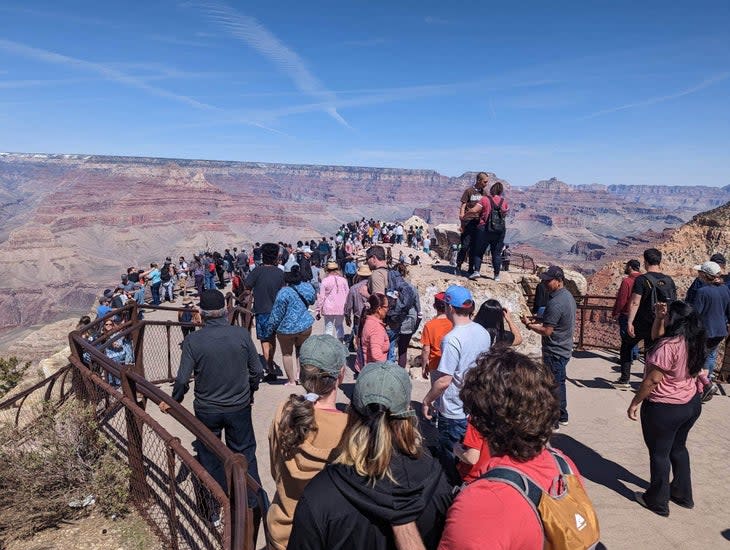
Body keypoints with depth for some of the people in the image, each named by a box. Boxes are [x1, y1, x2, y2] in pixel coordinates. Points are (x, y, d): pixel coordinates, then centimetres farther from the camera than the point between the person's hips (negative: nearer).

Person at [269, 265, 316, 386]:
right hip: (305, 326, 5)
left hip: (287, 328, -4)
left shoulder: (284, 292, -18)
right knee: (301, 351, 27)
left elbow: (277, 313, -12)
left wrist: (273, 326, 3)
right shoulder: (306, 287, -1)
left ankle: (292, 381, 18)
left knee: (287, 354, 14)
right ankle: (299, 374, 21)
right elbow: (312, 301, 18)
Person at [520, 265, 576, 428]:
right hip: (564, 348, 10)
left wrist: (529, 324, -10)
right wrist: (539, 322, 9)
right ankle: (562, 417, 33)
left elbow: (547, 331, -23)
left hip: (554, 352, -10)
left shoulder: (555, 303, -25)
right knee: (559, 383, 21)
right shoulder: (568, 295, 7)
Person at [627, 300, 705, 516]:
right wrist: (658, 318, -2)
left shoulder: (669, 346, -28)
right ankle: (683, 494, 40)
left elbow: (653, 379, -24)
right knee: (678, 448, 25)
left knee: (659, 453, 9)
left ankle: (657, 501, 24)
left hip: (663, 408, -8)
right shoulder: (695, 341, 0)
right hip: (691, 403, 8)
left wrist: (635, 402, -13)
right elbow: (656, 336, 14)